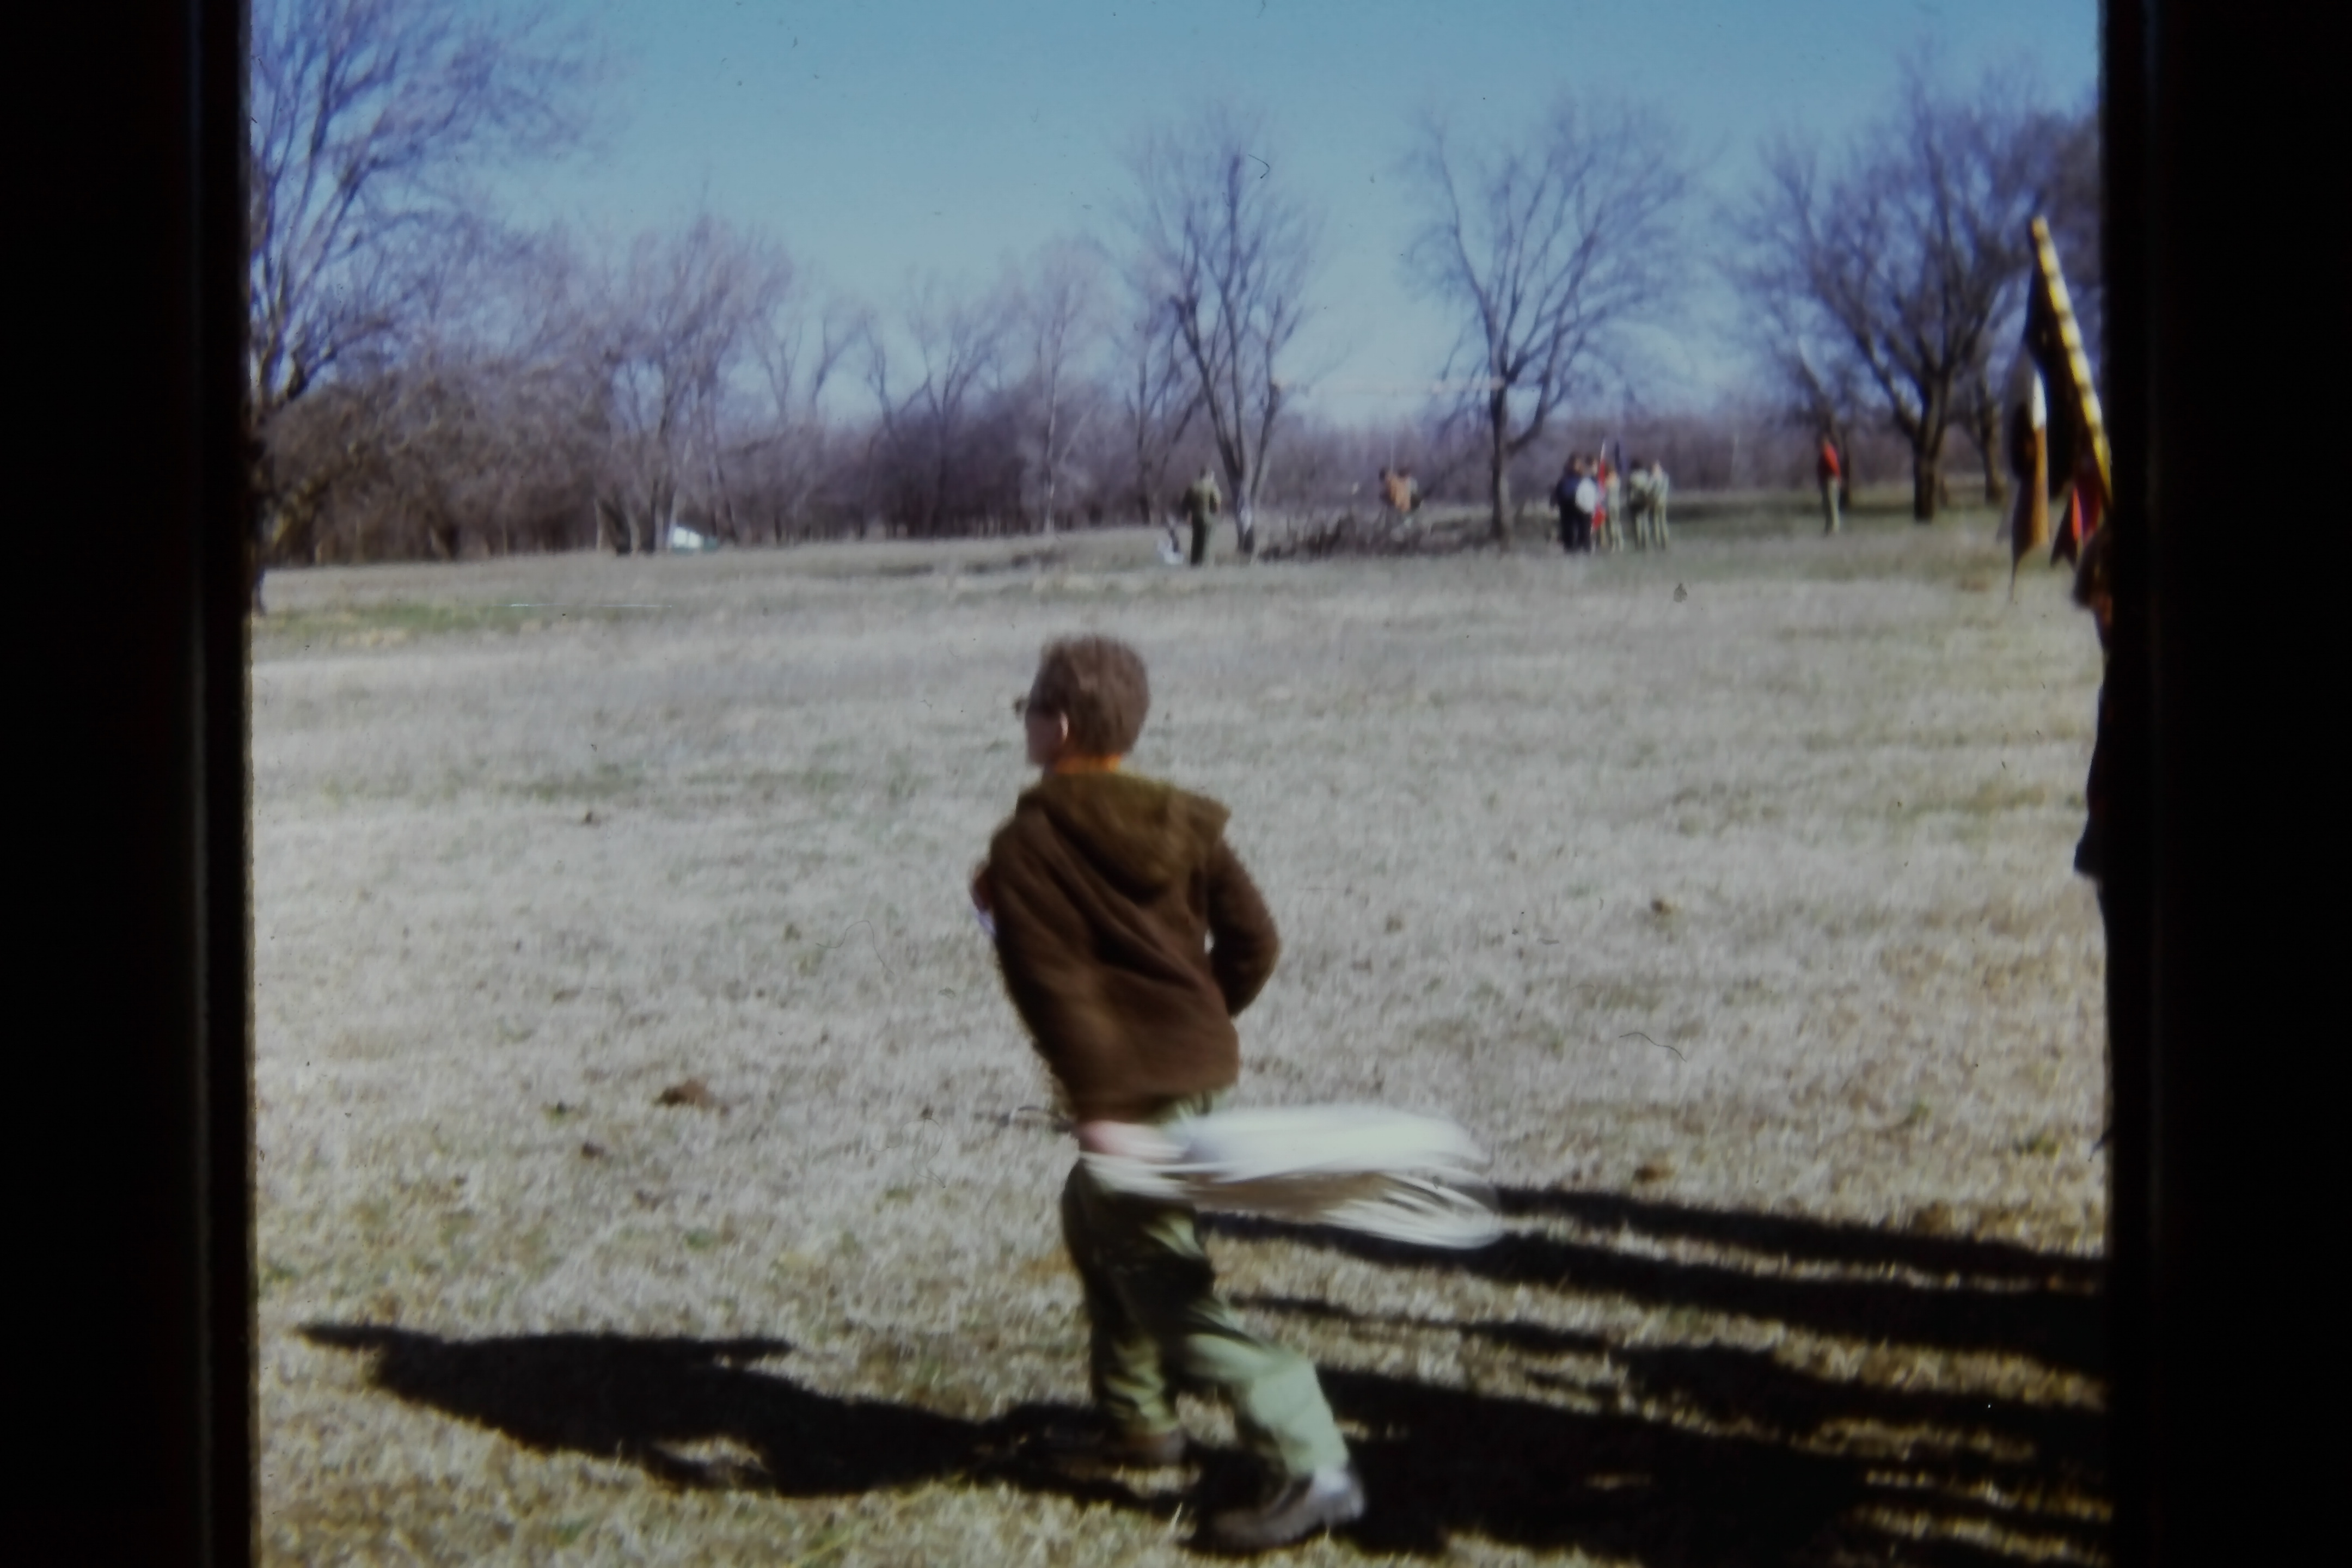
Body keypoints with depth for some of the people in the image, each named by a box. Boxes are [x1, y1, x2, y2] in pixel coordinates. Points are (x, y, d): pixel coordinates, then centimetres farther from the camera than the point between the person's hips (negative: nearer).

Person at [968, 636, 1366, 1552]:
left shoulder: (1027, 846, -11)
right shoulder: (1182, 824, 7)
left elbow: (1053, 985, -19)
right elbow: (1253, 942, 7)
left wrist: (1097, 1106, -22)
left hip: (1130, 1088, -8)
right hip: (1203, 1060, 9)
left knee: (1162, 1286, -7)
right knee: (1095, 1219, 28)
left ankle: (1311, 1467, -13)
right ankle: (1135, 1420, 36)